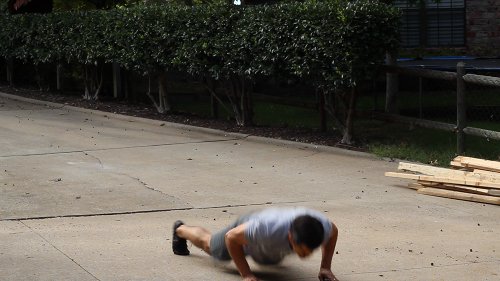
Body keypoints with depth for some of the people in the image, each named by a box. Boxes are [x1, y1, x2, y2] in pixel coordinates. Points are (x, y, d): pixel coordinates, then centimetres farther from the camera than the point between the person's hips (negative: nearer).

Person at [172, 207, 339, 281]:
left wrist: (325, 267, -19)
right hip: (243, 230, -3)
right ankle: (180, 229, 60)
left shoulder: (321, 226, -40)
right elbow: (231, 237, -33)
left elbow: (333, 232, -13)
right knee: (208, 244, 31)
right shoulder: (269, 229, -51)